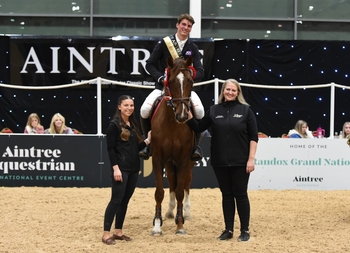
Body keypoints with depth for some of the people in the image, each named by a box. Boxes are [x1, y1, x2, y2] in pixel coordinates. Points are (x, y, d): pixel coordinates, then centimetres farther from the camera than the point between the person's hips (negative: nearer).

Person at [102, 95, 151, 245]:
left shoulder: (133, 125, 14)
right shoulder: (114, 125, -8)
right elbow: (110, 148, -13)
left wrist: (148, 141, 3)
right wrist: (116, 168, -19)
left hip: (133, 169, 7)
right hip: (121, 169, -7)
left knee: (125, 201, 10)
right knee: (116, 200, -7)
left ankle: (118, 232, 17)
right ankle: (106, 234, -2)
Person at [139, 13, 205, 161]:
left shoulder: (193, 48, 6)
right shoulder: (164, 43, 1)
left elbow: (200, 72, 1)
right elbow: (150, 64, 1)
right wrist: (160, 78, -14)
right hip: (163, 85, -1)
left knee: (199, 111, -27)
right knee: (145, 110, -24)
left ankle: (195, 145, -7)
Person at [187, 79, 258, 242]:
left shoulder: (246, 110, -3)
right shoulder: (214, 111, 5)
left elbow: (253, 136, -4)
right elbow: (198, 128, 8)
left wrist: (251, 159, -10)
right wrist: (188, 115, -8)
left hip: (240, 162, -3)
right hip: (220, 162, 3)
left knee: (240, 195, 2)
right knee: (226, 195, 10)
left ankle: (245, 231, 12)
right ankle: (228, 230, 18)